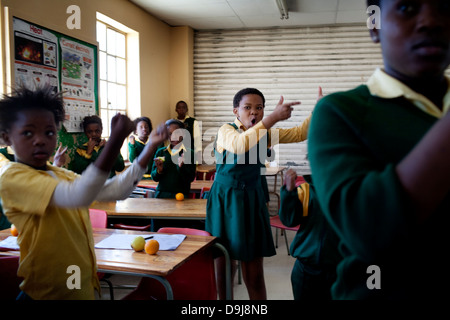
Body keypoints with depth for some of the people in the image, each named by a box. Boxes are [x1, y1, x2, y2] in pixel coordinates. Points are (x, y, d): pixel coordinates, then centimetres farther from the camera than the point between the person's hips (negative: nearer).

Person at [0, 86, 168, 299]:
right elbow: (79, 196, -34)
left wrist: (150, 149, -8)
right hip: (47, 292, -7)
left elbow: (115, 190, -1)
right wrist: (116, 140, -39)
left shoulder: (63, 176, 8)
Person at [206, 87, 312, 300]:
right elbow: (240, 145, -34)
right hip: (226, 201, -4)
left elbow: (300, 133, 4)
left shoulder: (265, 133, 5)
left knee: (254, 272, 8)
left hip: (252, 201, 4)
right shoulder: (226, 131, -11)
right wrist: (274, 117, -38)